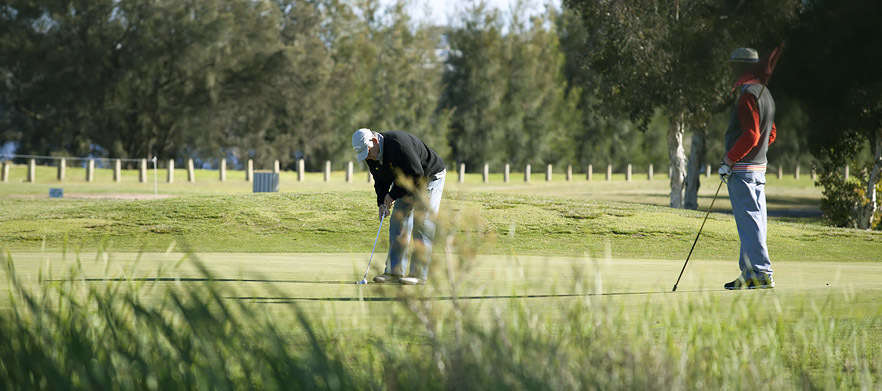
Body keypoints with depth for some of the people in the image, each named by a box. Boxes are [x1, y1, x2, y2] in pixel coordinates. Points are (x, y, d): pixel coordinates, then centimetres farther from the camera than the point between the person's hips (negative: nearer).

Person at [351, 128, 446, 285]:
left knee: (422, 225, -14)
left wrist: (393, 195, -25)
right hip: (407, 183, 8)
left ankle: (419, 274, -13)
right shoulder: (371, 156, -7)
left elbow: (417, 174, -31)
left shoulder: (398, 144, -35)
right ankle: (394, 271, 4)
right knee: (397, 222, 2)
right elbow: (381, 181, 5)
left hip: (430, 177, -8)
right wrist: (382, 203, -10)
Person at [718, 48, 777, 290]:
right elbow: (771, 134, 20)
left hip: (742, 170, -10)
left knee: (749, 224, -9)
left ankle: (762, 273, -10)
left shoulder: (748, 95, -15)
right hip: (759, 167, 10)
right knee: (752, 224, 12)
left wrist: (729, 160, -16)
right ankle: (750, 274, 16)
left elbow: (750, 135, -21)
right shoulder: (765, 93, 15)